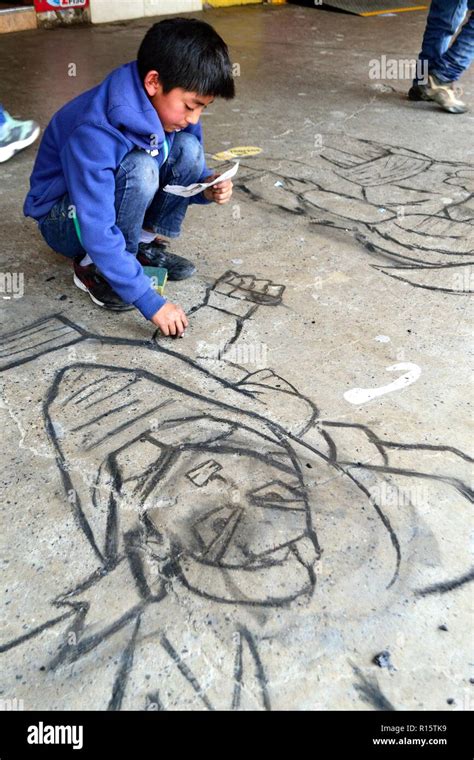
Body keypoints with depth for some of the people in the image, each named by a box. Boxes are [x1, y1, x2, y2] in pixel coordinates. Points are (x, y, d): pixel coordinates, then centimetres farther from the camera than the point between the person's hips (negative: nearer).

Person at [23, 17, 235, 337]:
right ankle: (93, 267, -14)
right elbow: (98, 232, -37)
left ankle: (145, 244, -2)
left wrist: (207, 188, -23)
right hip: (66, 218, -6)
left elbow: (191, 168, 2)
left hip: (116, 198, 6)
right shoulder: (95, 133, -35)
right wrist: (152, 302, -38)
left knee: (188, 149, -16)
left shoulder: (169, 107, -13)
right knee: (140, 169, -35)